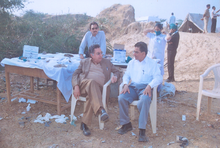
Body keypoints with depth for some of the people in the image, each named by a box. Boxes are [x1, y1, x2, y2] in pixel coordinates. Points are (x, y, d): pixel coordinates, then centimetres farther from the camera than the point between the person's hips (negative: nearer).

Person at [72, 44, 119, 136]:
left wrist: (115, 76, 2)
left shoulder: (107, 62, 27)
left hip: (97, 88, 1)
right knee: (92, 82, -37)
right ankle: (101, 109, -52)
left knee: (91, 96, -35)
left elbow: (116, 71, 28)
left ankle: (84, 124, -29)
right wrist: (76, 86, -5)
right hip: (84, 85, -1)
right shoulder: (84, 62, 23)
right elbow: (75, 74, 14)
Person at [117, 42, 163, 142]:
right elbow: (126, 75, 18)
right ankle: (126, 124, -6)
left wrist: (149, 86, -22)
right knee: (121, 98, -25)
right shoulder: (132, 62, 20)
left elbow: (158, 77, -4)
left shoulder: (152, 63, 5)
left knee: (144, 100, -37)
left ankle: (142, 130, -27)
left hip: (145, 88, -4)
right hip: (133, 87, 4)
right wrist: (125, 84, -3)